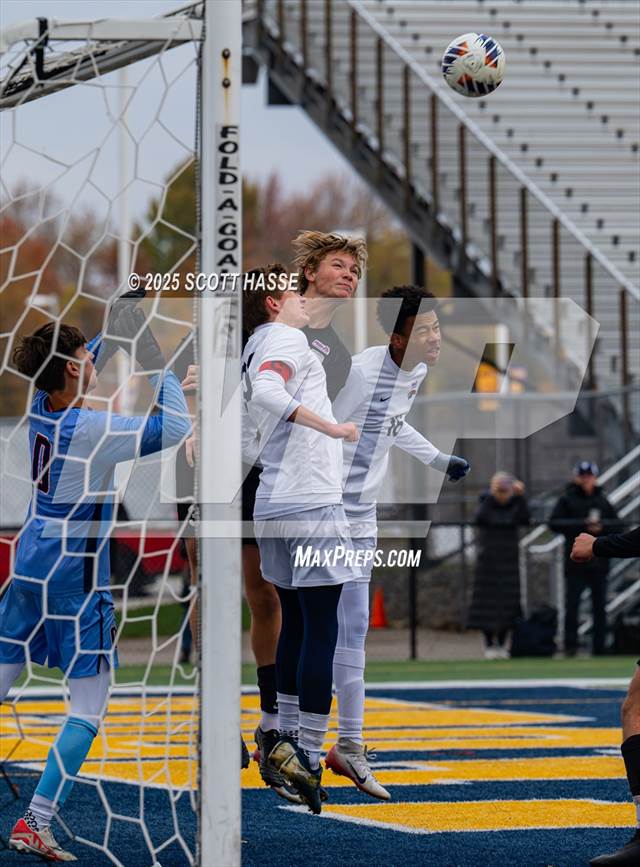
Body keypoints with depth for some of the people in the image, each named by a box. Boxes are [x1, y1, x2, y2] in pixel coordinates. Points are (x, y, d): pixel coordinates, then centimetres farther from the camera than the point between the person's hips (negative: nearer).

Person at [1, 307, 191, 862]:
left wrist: (114, 329, 20)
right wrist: (164, 372, -3)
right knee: (88, 708, -2)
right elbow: (176, 429, -16)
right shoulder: (92, 430, -19)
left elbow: (72, 370, 25)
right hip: (76, 577, -8)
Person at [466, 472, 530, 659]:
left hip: (509, 561, 1)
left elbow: (525, 520, -17)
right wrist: (491, 496, -25)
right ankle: (489, 645, 5)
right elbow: (479, 518, -22)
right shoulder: (486, 502, -1)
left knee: (507, 604, 0)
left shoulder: (515, 505, 2)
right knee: (487, 604, -3)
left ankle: (501, 645, 11)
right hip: (487, 561, -1)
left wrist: (520, 497, -23)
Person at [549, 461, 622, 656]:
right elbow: (554, 523, -8)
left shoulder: (603, 501, 13)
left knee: (599, 605, 4)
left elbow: (617, 526, 10)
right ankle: (570, 644, -2)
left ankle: (599, 647, 8)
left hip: (599, 562, 3)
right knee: (572, 603, -8)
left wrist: (601, 527, -10)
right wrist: (583, 526, -14)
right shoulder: (567, 500, 4)